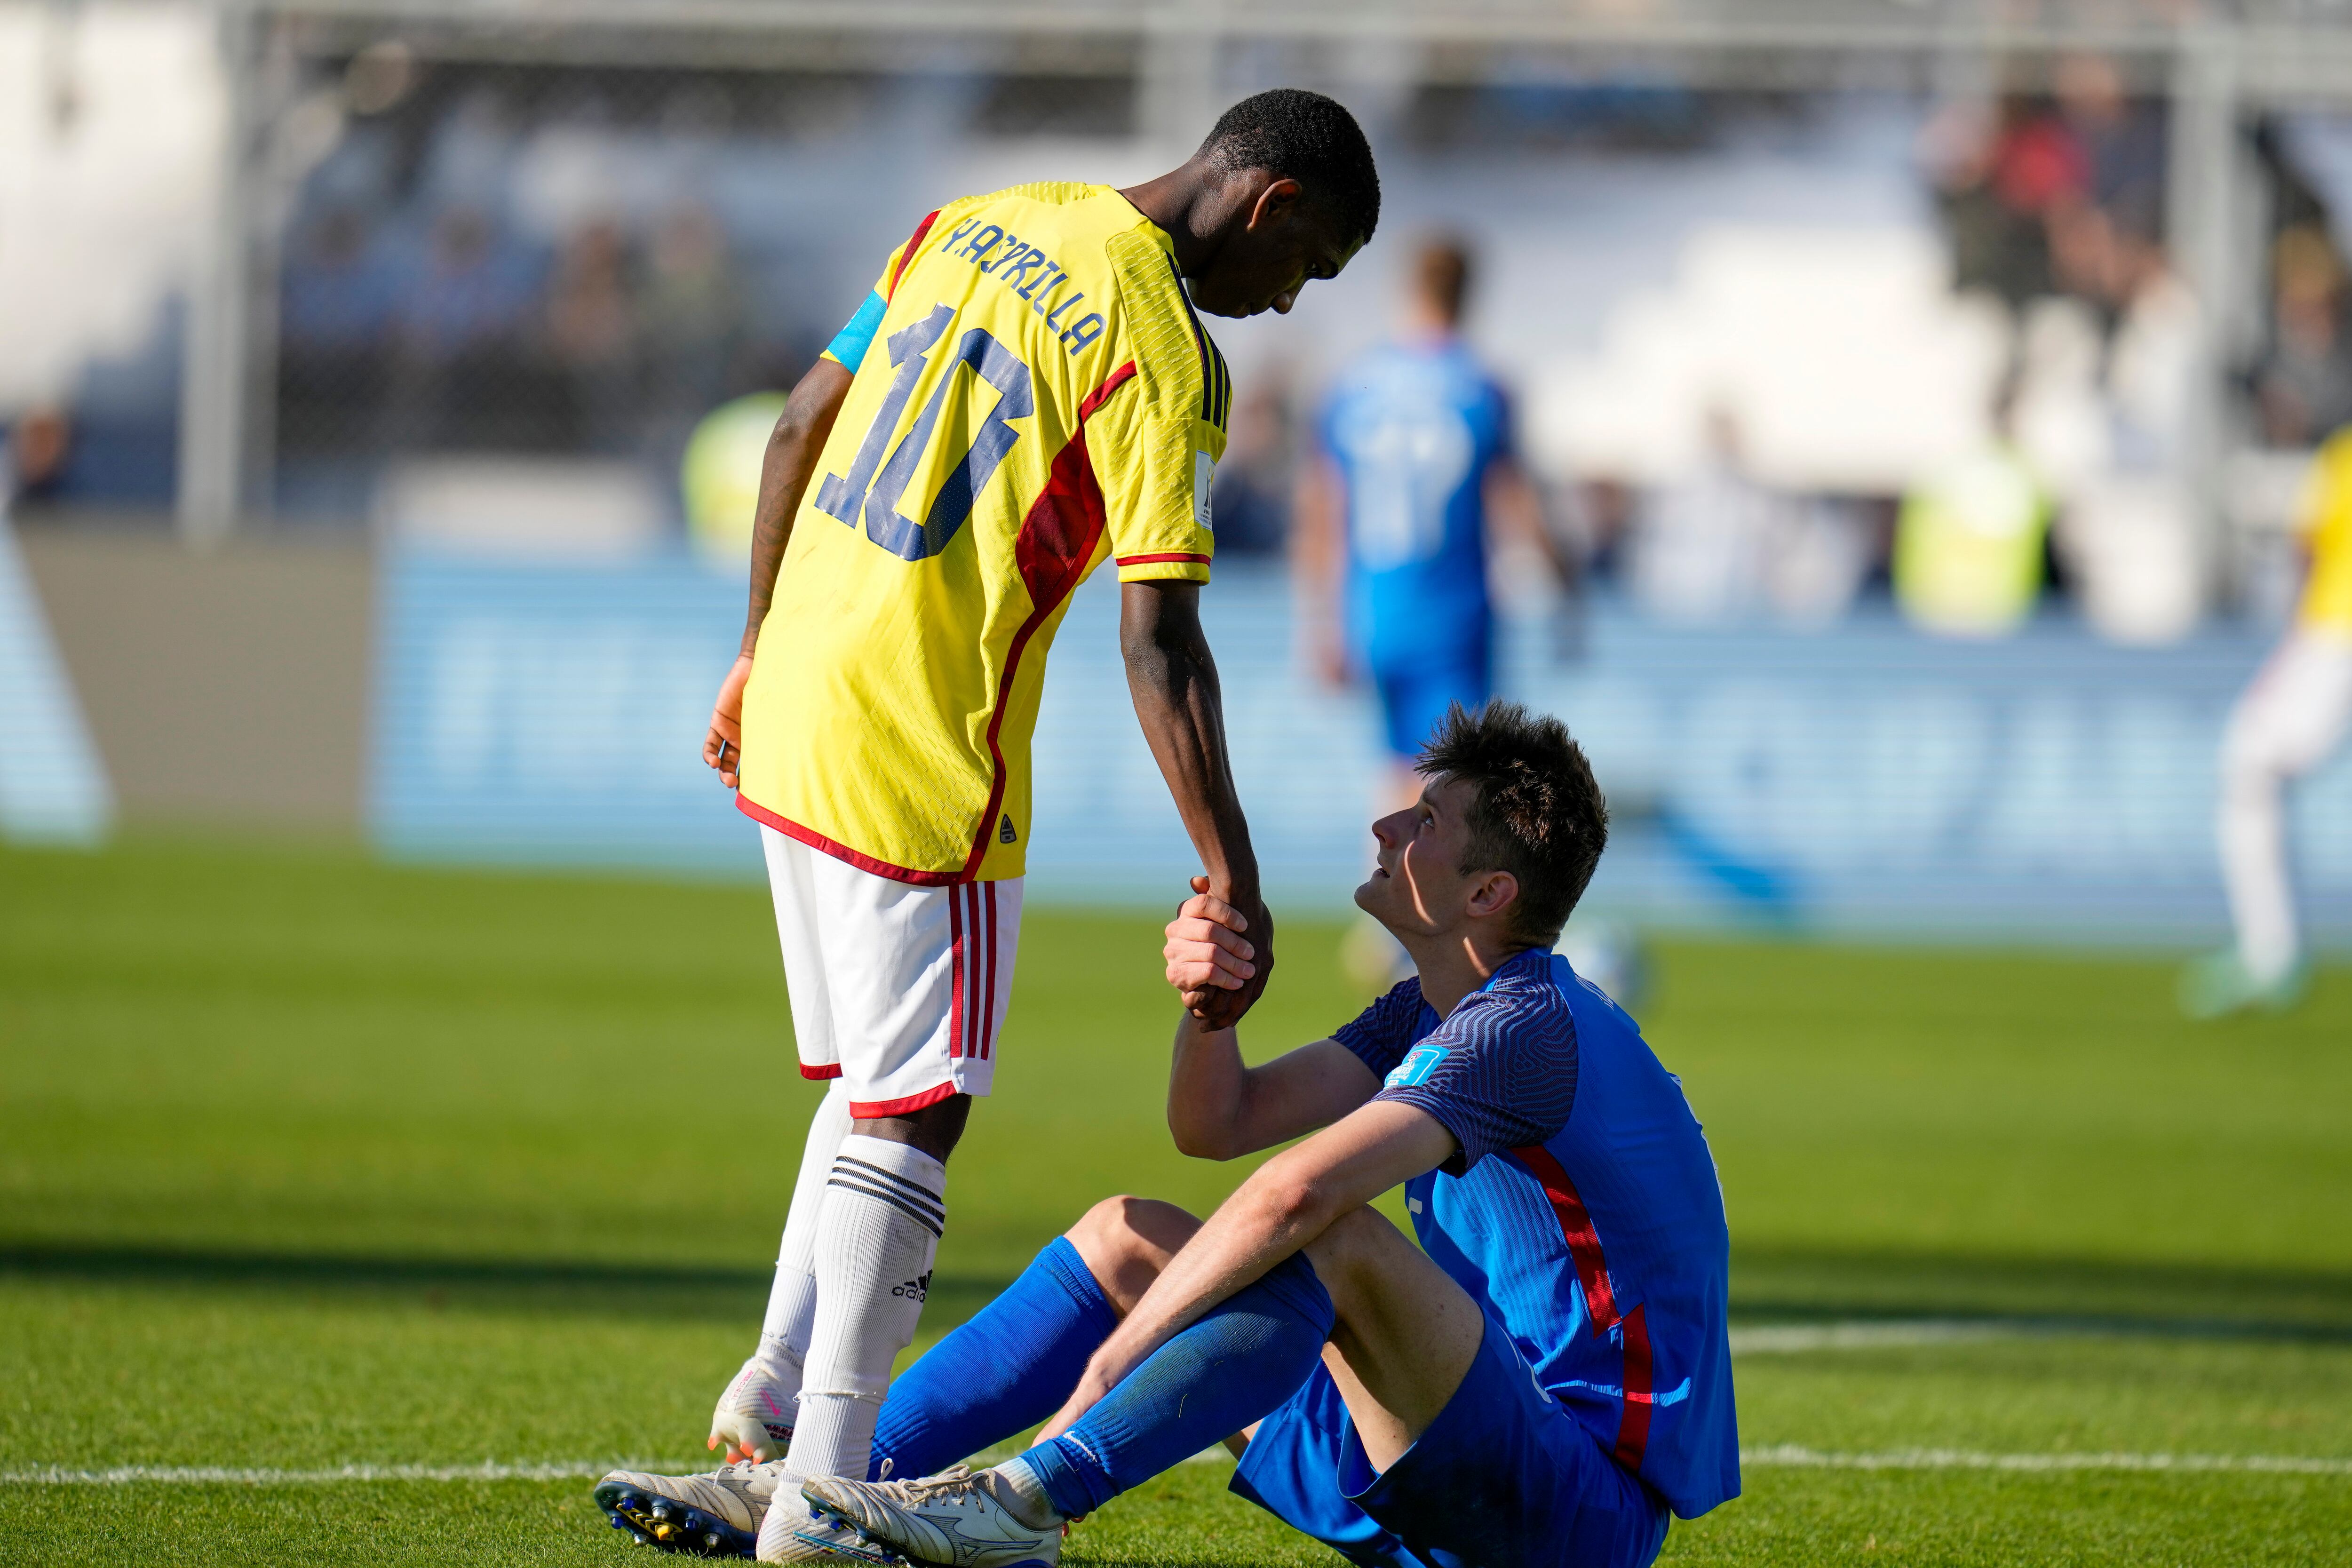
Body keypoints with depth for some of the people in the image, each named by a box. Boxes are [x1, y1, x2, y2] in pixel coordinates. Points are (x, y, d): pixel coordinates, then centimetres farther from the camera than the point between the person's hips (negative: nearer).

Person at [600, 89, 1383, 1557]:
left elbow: (802, 426, 16)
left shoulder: (975, 224, 10)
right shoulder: (1160, 352, -14)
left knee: (871, 1081, 20)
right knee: (912, 1110, -4)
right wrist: (1232, 880, -17)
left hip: (794, 720, 8)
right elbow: (1160, 637, -19)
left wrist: (763, 651, 25)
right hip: (926, 773, -8)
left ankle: (777, 1397, 17)